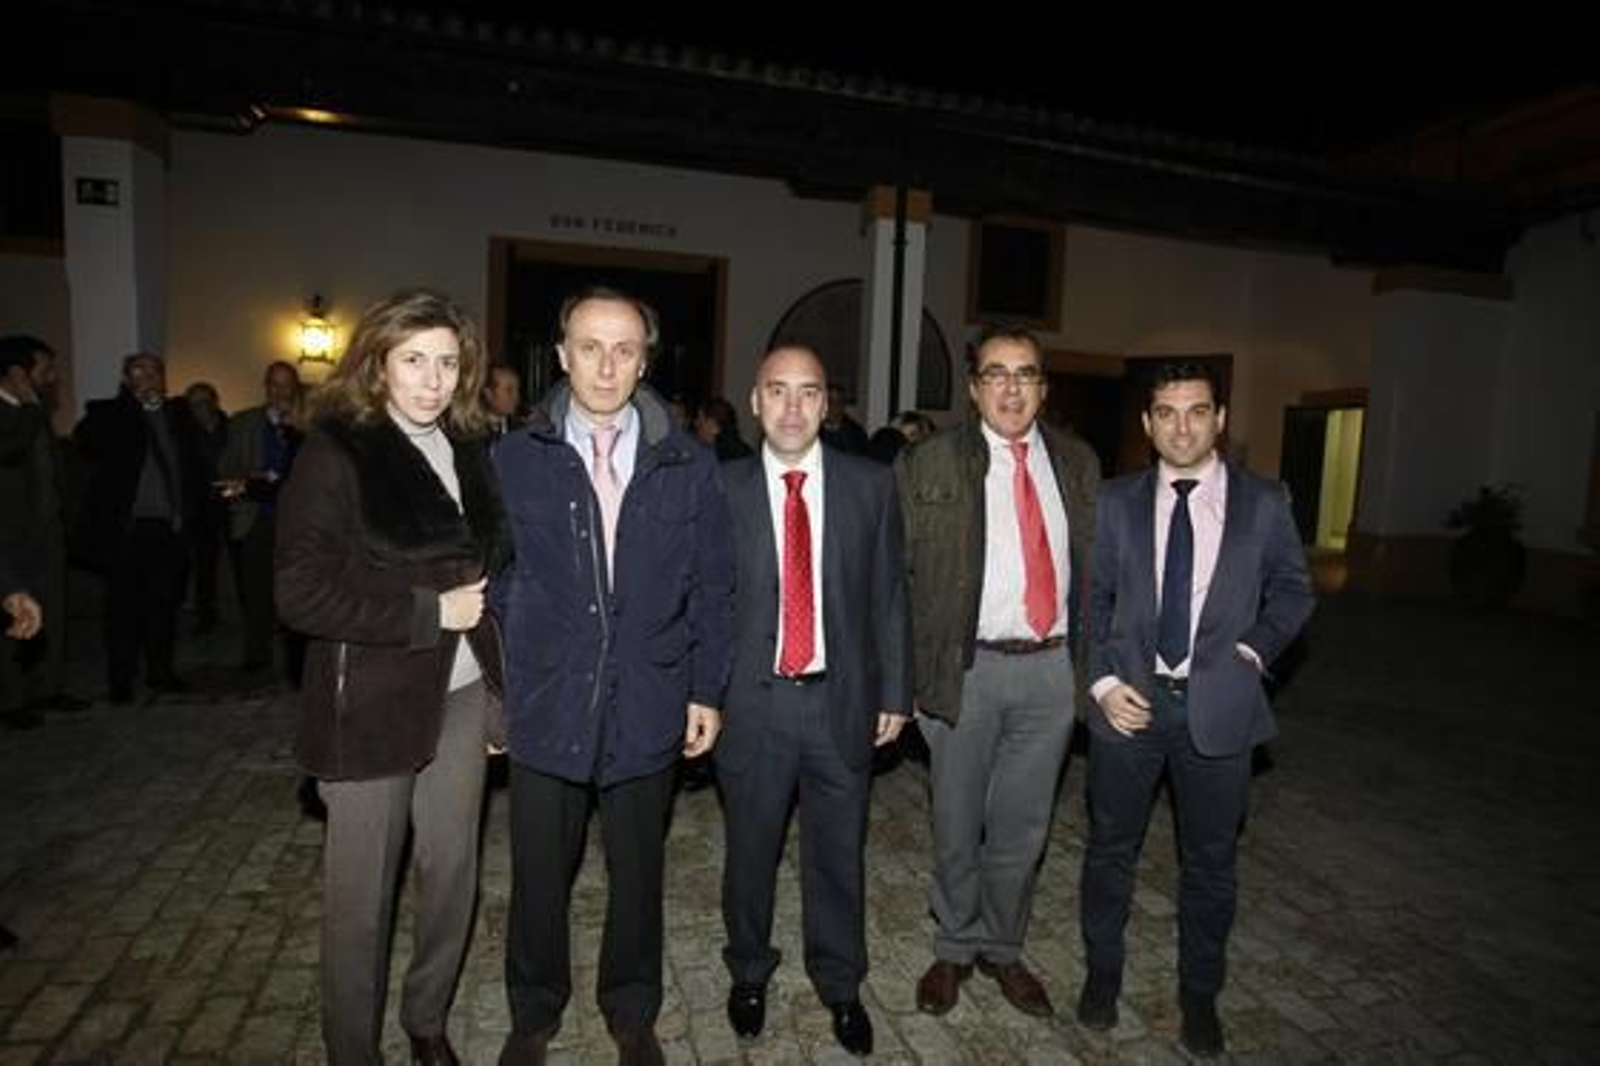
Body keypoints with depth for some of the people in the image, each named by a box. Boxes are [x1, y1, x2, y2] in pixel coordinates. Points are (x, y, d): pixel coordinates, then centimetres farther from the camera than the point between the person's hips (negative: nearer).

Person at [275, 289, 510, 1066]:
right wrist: (429, 612, -17)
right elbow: (301, 593, -17)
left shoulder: (465, 450, 6)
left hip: (461, 693, 5)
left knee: (453, 868, 14)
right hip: (371, 703, -5)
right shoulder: (336, 451, -10)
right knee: (362, 891, 10)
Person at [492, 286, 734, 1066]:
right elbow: (491, 585, 3)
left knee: (638, 871, 17)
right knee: (539, 874, 15)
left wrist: (707, 691, 1)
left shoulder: (689, 467, -1)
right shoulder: (513, 460, -2)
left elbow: (712, 591, 3)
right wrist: (488, 688, 0)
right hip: (544, 706, 0)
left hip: (648, 707, 1)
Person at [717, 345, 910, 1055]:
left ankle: (841, 986, 40)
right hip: (751, 698, 0)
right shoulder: (721, 488, -4)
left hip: (843, 700, 1)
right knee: (751, 850, 17)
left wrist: (895, 692, 2)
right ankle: (749, 973, 44)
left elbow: (890, 594, 2)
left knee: (839, 853, 16)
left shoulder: (870, 486, 0)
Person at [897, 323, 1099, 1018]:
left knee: (1023, 826, 16)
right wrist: (910, 673, -7)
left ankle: (1002, 949, 39)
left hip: (1053, 668, 3)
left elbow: (1095, 568, 9)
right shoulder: (930, 464, -5)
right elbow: (901, 575, -4)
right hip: (968, 667, -2)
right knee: (957, 825, 14)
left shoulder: (1077, 463, 6)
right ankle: (954, 948, 37)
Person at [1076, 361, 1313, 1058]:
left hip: (1219, 706, 0)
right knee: (1111, 848, 14)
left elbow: (1291, 590, 9)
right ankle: (1102, 971, 37)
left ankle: (1199, 993, 37)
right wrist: (1104, 680, -7)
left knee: (1210, 862, 14)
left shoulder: (1263, 502, 0)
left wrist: (1254, 649, -8)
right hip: (1130, 699, 0)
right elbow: (1092, 595, 3)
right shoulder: (1116, 501, 2)